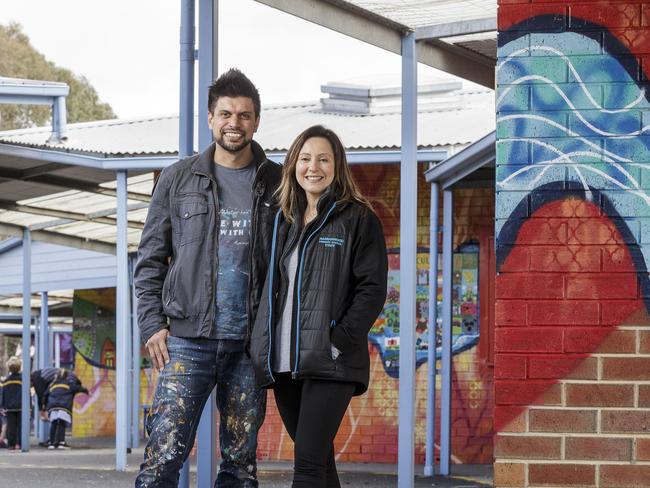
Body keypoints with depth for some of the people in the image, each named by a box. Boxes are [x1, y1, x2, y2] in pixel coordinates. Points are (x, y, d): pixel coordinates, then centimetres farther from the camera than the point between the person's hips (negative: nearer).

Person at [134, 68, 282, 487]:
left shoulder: (277, 184, 7)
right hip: (188, 340, -1)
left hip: (250, 343, 1)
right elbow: (151, 258, 8)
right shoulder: (179, 179, 7)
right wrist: (152, 324, -2)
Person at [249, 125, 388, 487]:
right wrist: (264, 349, 11)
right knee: (319, 458, 12)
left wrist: (338, 341, -16)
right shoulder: (285, 222, 18)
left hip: (330, 363, -6)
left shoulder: (358, 220, -1)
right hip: (284, 363, 6)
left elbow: (373, 288, -7)